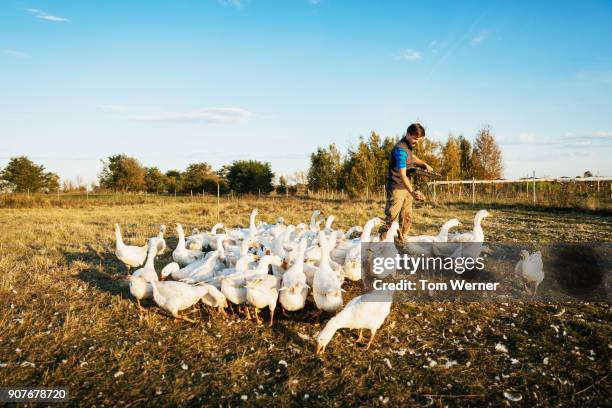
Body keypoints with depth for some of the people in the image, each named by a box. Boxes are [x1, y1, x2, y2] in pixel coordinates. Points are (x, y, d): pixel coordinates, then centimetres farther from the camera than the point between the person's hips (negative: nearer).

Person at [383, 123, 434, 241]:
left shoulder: (409, 145, 7)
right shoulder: (400, 149, -22)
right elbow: (402, 175, -33)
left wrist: (424, 164, 18)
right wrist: (412, 192, -44)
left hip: (406, 186, 9)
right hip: (396, 187, -9)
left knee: (407, 217, 12)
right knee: (391, 218, -8)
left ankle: (402, 239, 20)